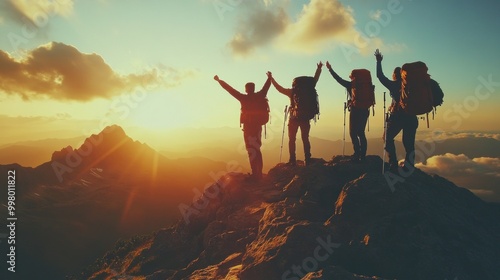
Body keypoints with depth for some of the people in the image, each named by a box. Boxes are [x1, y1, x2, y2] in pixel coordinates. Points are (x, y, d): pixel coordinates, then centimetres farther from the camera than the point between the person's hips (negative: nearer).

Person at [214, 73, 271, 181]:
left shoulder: (244, 98, -10)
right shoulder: (259, 96, 3)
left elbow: (230, 89, -6)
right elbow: (265, 87, 22)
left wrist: (219, 80, 4)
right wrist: (269, 77, 41)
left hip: (248, 126, -6)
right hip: (257, 126, 6)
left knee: (251, 149, -5)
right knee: (256, 149, 15)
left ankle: (255, 174, -8)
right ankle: (259, 173, 18)